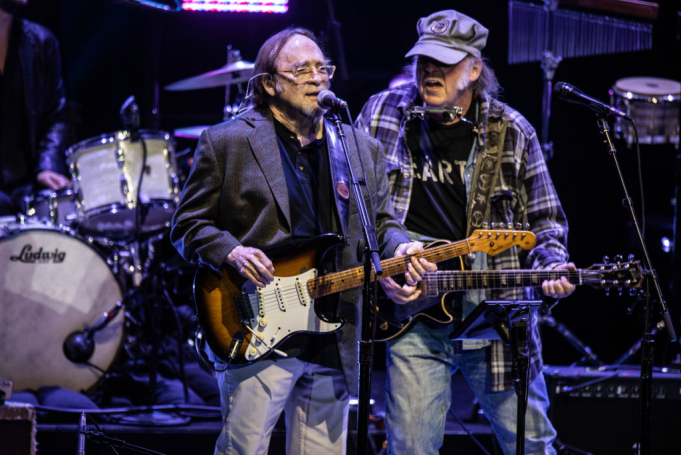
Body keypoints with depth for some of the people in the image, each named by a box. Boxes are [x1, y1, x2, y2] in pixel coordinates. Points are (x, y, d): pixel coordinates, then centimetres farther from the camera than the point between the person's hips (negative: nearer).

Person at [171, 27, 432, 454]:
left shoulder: (363, 150, 15)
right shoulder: (227, 142, 3)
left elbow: (382, 224, 15)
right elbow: (188, 224, 4)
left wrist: (400, 249, -7)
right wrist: (231, 252, -14)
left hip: (334, 344, 4)